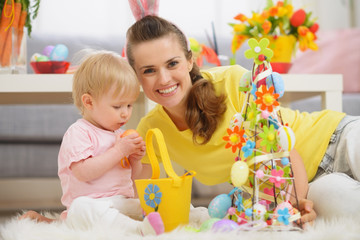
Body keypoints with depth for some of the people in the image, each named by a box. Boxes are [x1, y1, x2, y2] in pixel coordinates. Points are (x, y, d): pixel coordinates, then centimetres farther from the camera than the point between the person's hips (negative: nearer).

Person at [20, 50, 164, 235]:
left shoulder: (119, 134, 20)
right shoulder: (78, 133, -5)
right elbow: (84, 172, -21)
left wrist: (135, 159, 4)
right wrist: (119, 151, -18)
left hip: (122, 204, 8)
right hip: (92, 204, -8)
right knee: (82, 207, -40)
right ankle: (139, 229, -57)